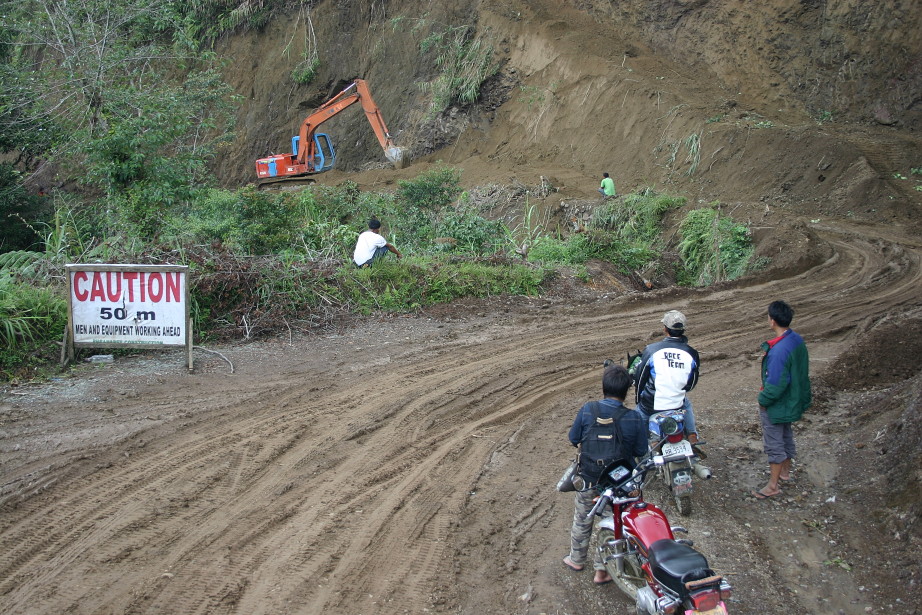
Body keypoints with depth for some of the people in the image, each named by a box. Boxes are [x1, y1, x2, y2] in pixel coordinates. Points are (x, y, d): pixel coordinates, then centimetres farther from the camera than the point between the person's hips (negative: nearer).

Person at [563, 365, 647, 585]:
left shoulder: (587, 411, -18)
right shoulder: (634, 418, -20)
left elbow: (573, 439, -5)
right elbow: (641, 451, -10)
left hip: (588, 478, 1)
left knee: (582, 520, 24)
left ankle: (577, 559, 43)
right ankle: (602, 569, 29)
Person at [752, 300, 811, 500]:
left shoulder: (779, 350, -33)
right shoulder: (797, 340, -5)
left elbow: (775, 384, -29)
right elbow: (801, 372, 7)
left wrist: (763, 401, -14)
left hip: (776, 406, -9)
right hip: (793, 401, 9)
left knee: (774, 444, 4)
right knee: (786, 437, 25)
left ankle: (773, 485, 15)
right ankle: (785, 471, 44)